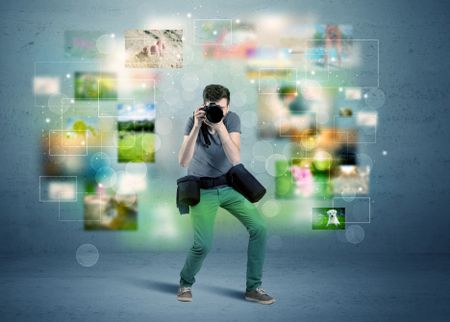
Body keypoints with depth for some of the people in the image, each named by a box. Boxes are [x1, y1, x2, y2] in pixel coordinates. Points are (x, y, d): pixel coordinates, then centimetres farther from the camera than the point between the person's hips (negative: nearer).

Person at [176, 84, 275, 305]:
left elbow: (236, 159, -24)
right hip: (203, 191, -2)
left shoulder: (232, 119, -12)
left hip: (230, 186, 3)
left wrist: (220, 128, -34)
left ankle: (253, 288, 2)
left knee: (259, 228, -12)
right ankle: (185, 284, 17)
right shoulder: (193, 122, -14)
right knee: (202, 245, -15)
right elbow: (183, 162, -26)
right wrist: (197, 127, -34)